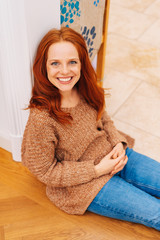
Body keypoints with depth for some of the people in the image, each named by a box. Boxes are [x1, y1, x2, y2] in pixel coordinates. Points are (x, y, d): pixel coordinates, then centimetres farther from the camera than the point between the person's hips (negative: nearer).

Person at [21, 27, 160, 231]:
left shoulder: (86, 91, -11)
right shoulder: (41, 118, -30)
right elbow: (44, 171, -18)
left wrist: (118, 143, -10)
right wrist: (97, 170, -18)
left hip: (115, 157, 6)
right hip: (85, 186, -6)